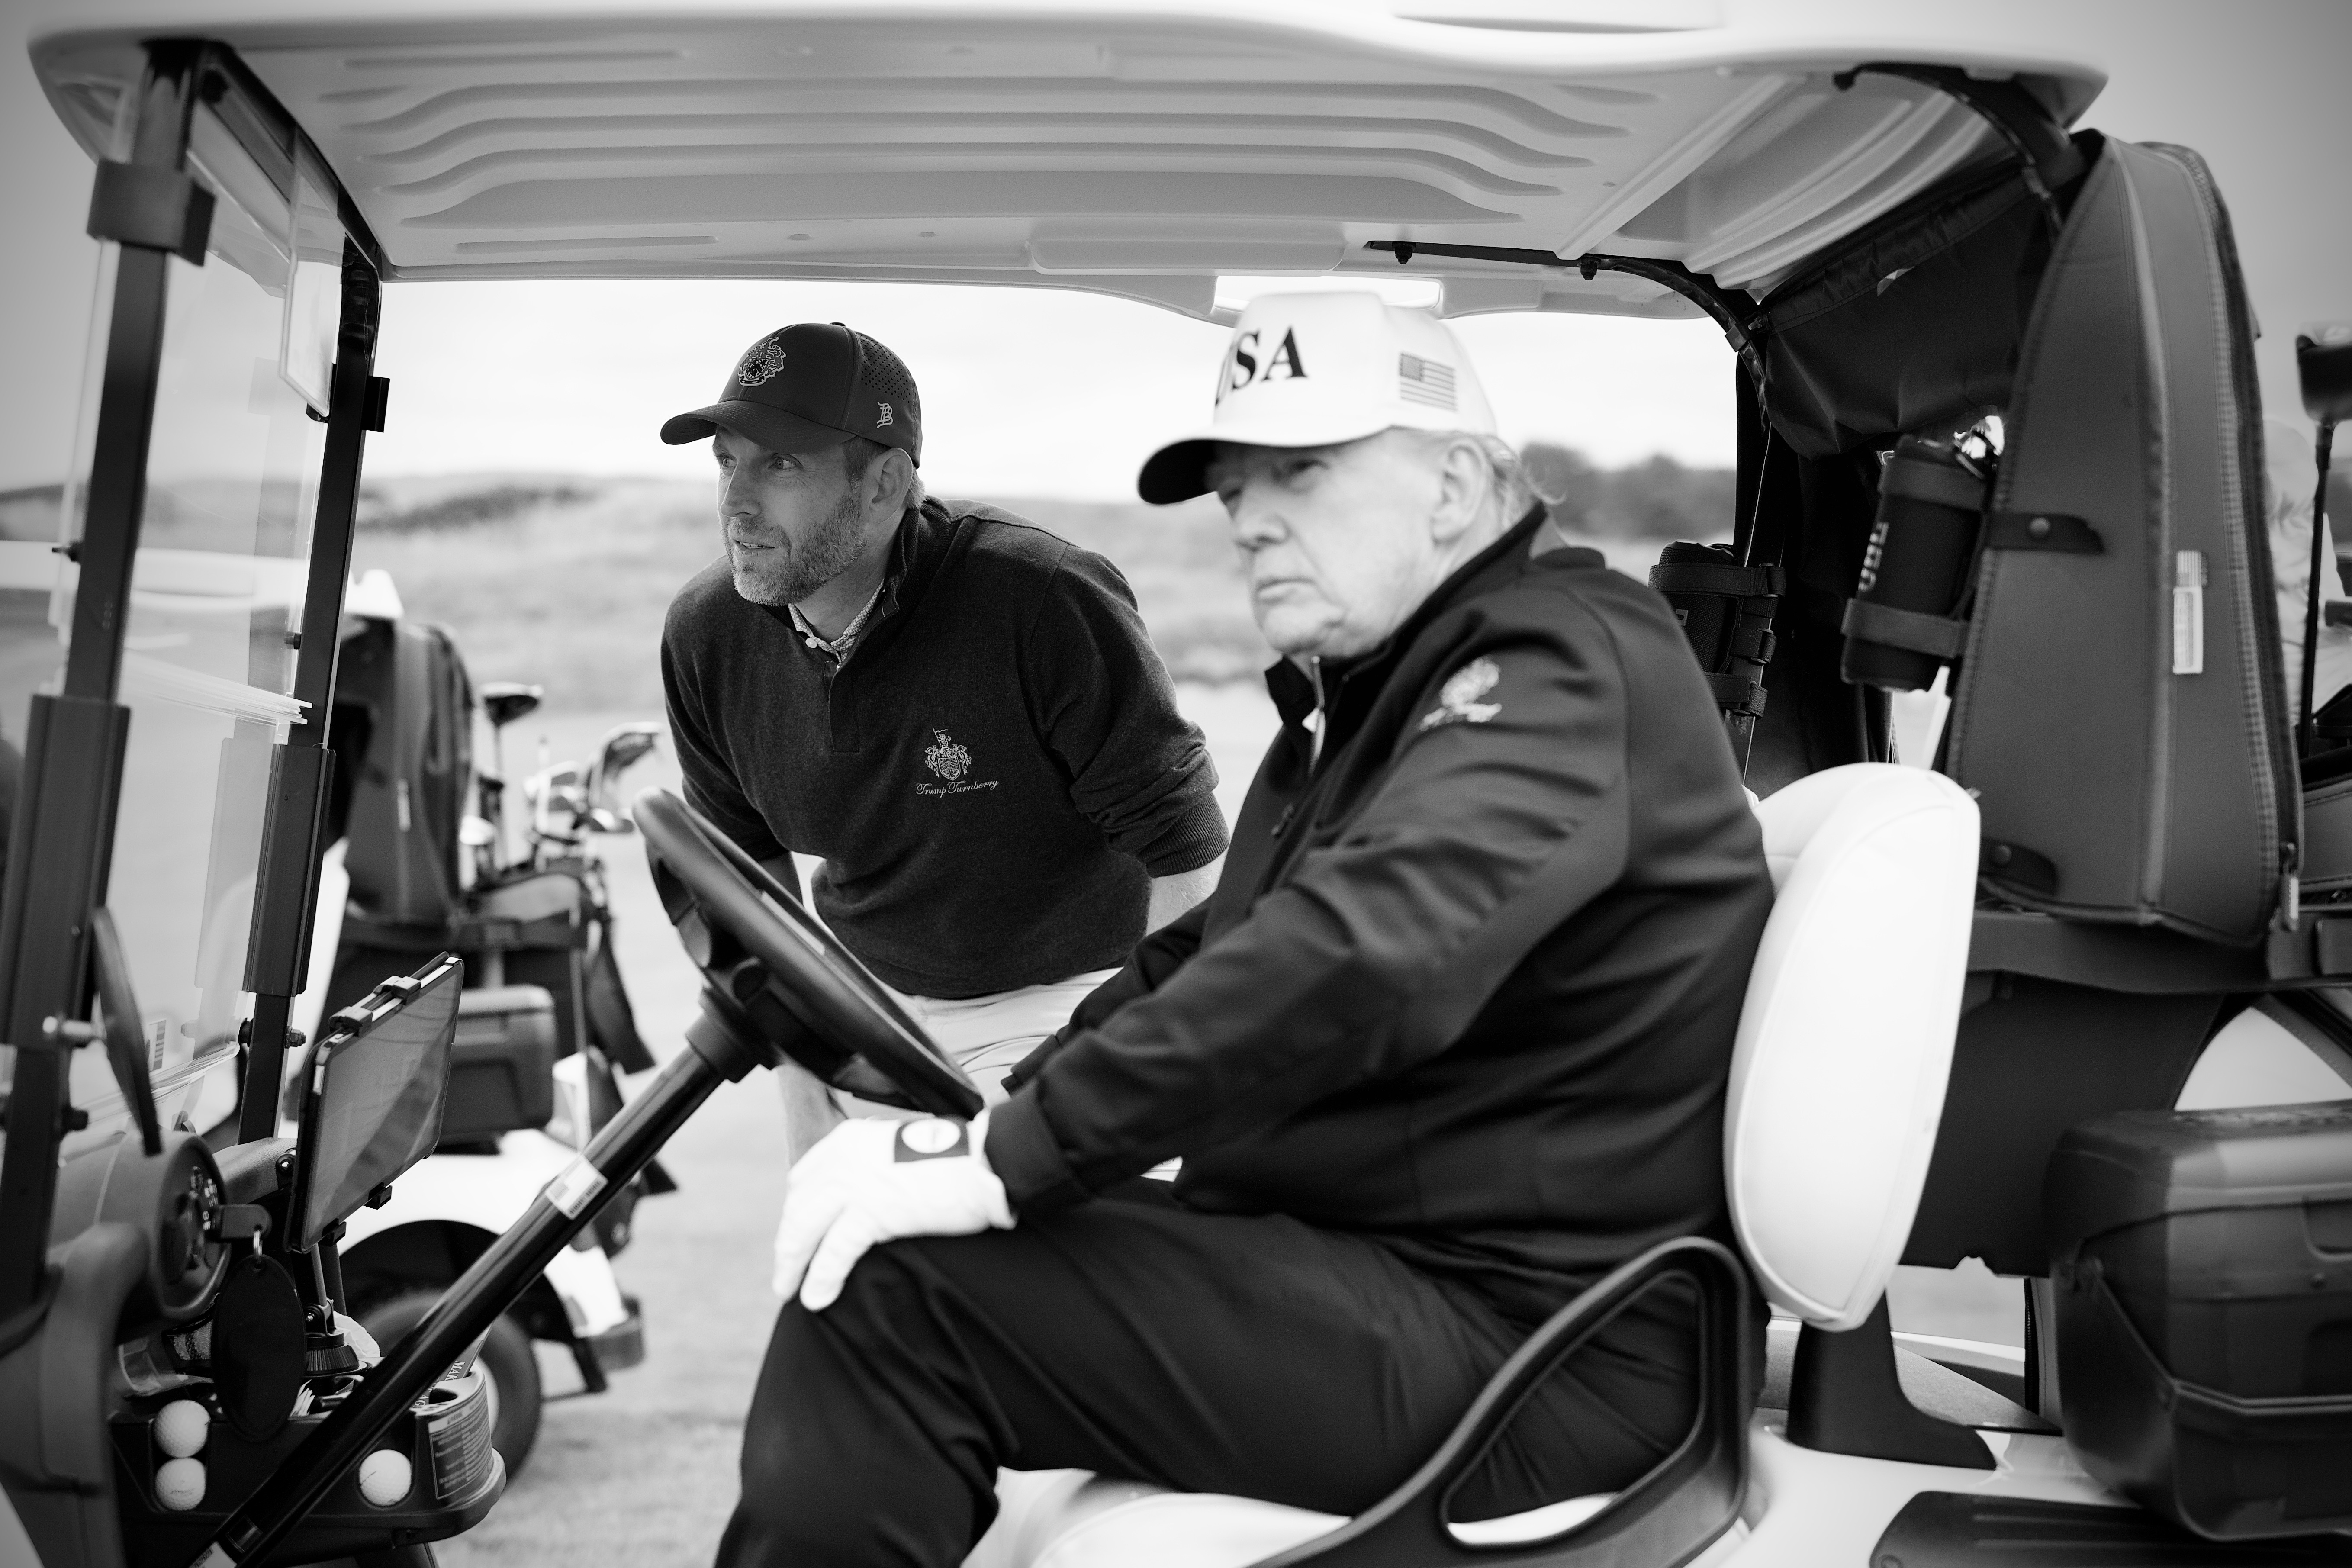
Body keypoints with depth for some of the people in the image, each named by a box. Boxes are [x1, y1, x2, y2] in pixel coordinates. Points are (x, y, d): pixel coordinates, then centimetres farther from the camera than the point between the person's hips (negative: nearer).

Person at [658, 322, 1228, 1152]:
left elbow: (1186, 853, -20)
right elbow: (747, 864, 6)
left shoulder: (1049, 606, -27)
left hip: (1057, 997, -5)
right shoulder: (705, 633, -9)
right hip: (861, 997, 5)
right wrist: (799, 1079, 4)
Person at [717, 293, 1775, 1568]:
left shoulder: (1566, 663, -14)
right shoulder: (1368, 691, 19)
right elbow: (1204, 957, 19)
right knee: (870, 1231, 10)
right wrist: (984, 1116, 4)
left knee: (890, 1291, -20)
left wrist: (1007, 1160, -28)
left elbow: (1355, 960, -31)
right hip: (1366, 1262, 10)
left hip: (1516, 1339, -10)